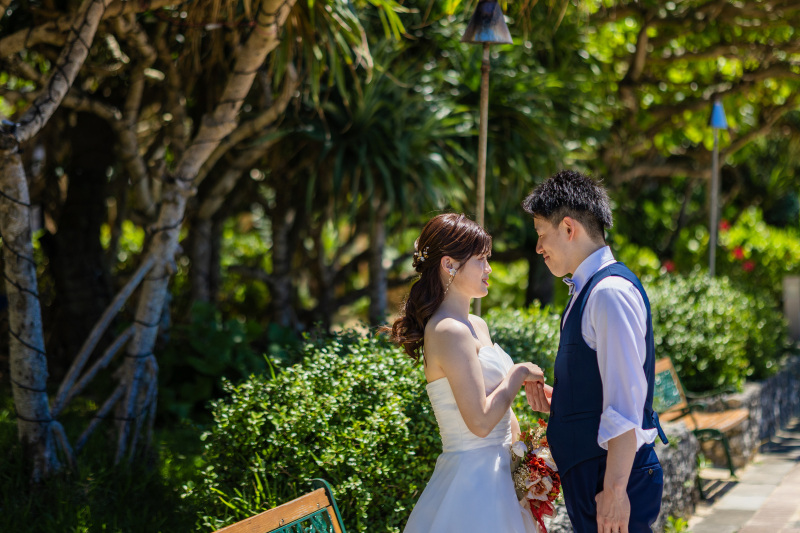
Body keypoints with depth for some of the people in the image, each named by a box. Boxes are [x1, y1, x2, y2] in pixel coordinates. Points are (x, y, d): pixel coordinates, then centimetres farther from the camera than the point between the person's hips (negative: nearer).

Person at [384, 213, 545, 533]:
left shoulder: (476, 326, 12)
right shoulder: (450, 331, -17)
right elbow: (480, 421, -22)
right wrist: (518, 375, -9)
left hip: (496, 473, 9)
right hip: (473, 480, -9)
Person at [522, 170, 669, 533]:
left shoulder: (610, 292, -16)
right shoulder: (589, 290, 15)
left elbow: (626, 404, -22)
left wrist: (614, 490, -24)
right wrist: (556, 400, 7)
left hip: (613, 476, -10)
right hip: (589, 475, 10)